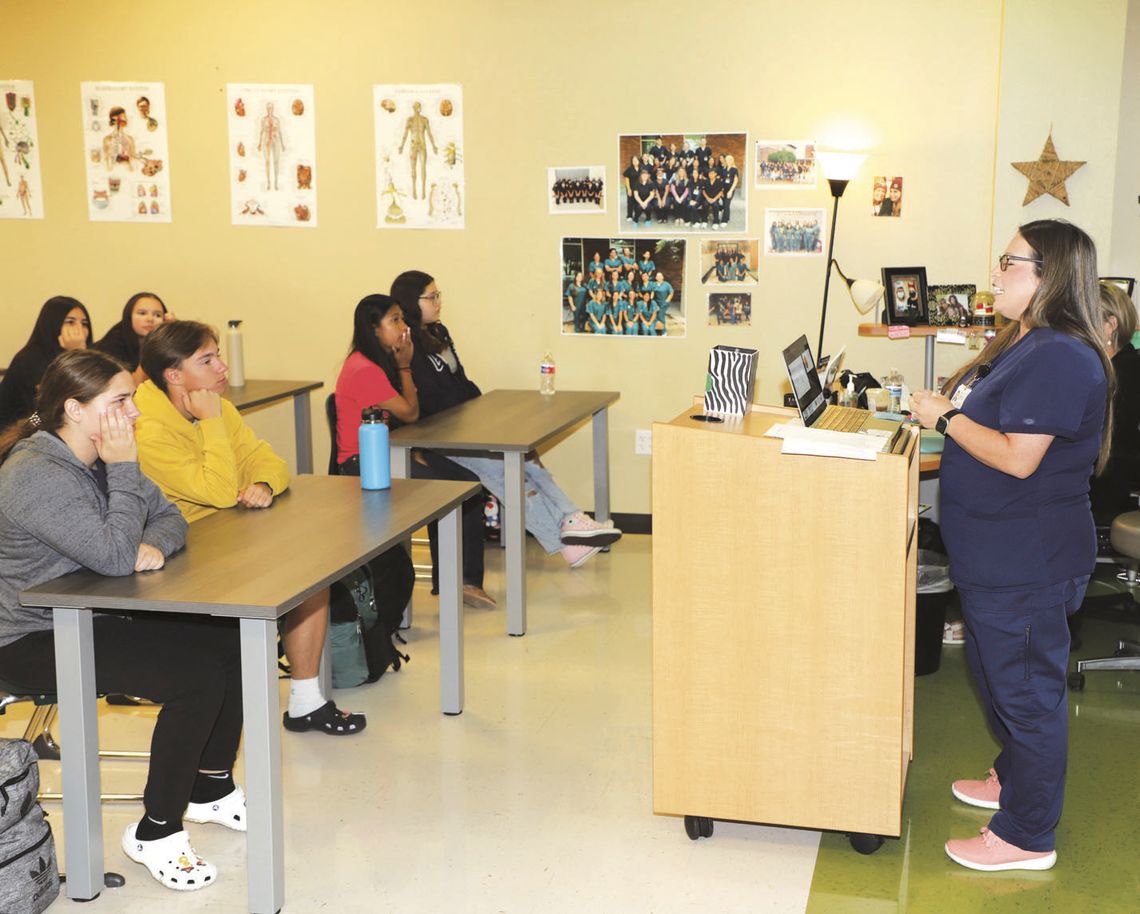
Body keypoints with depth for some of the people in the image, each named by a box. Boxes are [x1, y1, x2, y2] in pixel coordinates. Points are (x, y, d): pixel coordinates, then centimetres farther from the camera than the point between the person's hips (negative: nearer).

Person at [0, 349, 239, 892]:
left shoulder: (99, 459, 5)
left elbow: (168, 516, 7)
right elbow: (114, 556, -29)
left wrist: (153, 545, -16)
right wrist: (124, 469, -23)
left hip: (100, 617, 9)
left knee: (233, 643, -3)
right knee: (198, 677, -22)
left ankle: (211, 790, 17)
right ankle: (154, 833, -6)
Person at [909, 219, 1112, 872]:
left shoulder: (1059, 358, -22)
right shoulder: (1025, 346, 12)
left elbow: (1018, 457, -27)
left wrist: (947, 418, -18)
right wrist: (948, 409, 5)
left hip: (1030, 565, -11)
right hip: (997, 553, 11)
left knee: (1026, 689, 1)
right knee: (997, 674, 24)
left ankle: (1028, 837, 15)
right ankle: (1016, 779, 44)